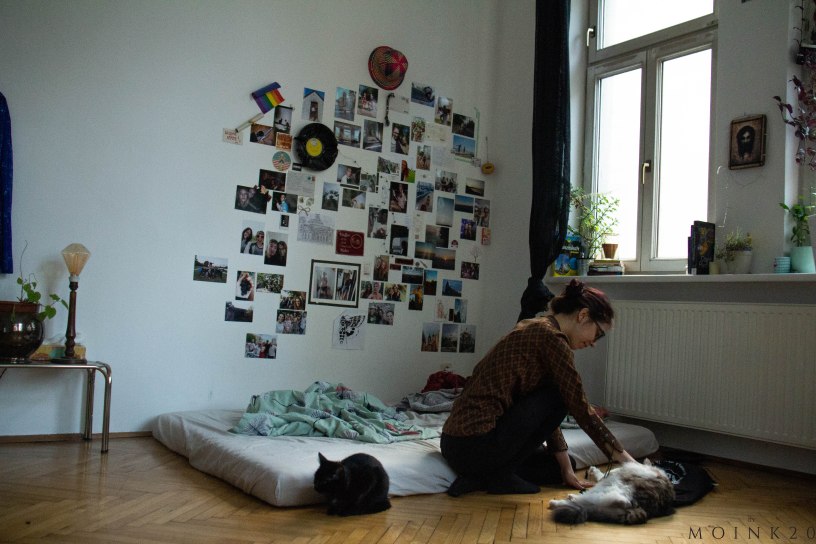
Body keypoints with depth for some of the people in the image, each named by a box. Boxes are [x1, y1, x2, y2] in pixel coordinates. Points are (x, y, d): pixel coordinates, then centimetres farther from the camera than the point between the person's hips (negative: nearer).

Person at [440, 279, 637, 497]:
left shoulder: (534, 329, 16)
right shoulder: (552, 338, -12)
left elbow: (545, 413, 18)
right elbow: (580, 407, -11)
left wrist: (566, 469, 16)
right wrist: (620, 454, 1)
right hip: (477, 445, -10)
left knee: (554, 466, 21)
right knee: (559, 394, -2)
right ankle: (501, 473, -3)